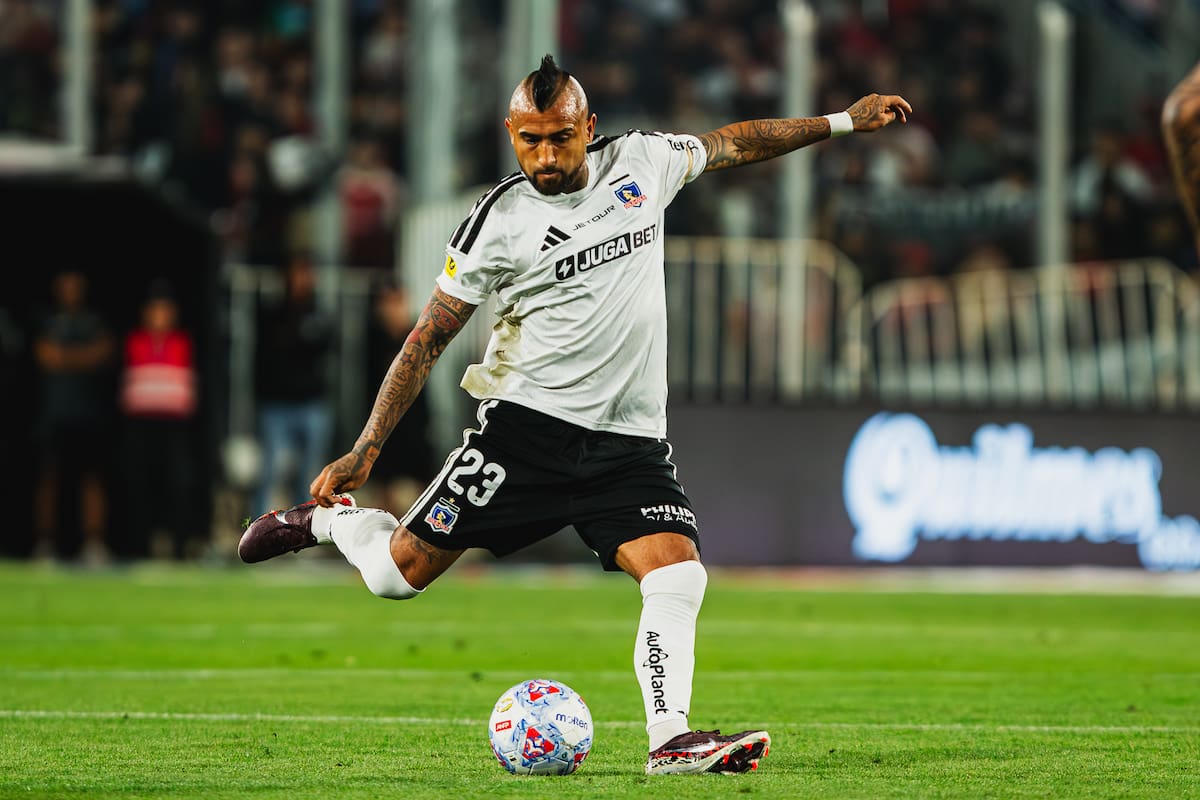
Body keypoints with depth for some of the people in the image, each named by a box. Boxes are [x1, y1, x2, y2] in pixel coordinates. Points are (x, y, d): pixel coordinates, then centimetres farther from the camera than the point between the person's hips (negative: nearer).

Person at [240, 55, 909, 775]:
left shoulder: (642, 162, 4)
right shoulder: (500, 222, -6)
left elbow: (734, 144, 23)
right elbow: (429, 339, -3)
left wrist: (843, 121, 24)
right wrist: (365, 452, -6)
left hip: (630, 440, 3)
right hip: (527, 425, -3)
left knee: (679, 575, -19)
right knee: (399, 571, -2)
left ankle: (671, 740, -17)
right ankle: (328, 518, 28)